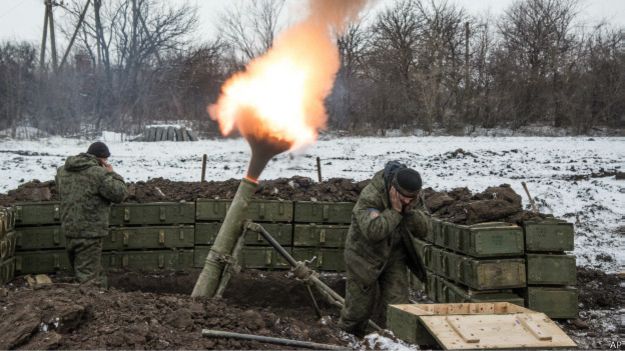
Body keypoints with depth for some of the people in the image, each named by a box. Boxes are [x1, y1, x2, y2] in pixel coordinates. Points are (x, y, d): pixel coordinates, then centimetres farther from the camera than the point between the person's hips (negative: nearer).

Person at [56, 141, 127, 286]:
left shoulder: (63, 171, 8)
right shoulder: (98, 173, -16)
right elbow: (119, 194, -13)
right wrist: (112, 174, 2)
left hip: (68, 230, 8)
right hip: (89, 233, -8)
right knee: (88, 276, -3)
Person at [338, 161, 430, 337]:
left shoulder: (410, 200, -8)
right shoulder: (369, 197, -30)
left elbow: (423, 230, -9)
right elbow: (373, 231, -42)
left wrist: (409, 211, -25)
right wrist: (394, 210, -37)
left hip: (394, 257, 5)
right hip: (365, 256, -4)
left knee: (397, 305, -4)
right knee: (360, 307, 11)